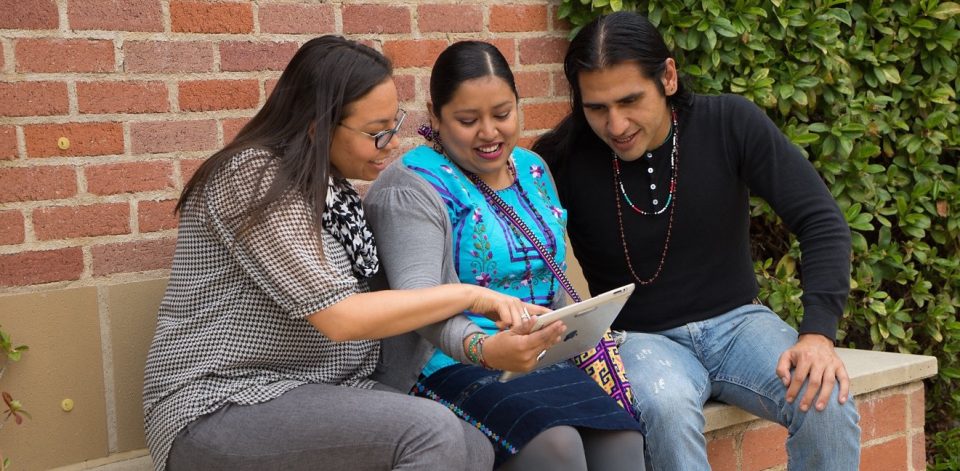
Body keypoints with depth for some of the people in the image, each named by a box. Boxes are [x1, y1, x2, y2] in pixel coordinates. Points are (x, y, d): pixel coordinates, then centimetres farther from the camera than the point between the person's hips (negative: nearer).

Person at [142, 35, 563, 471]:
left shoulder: (331, 186, 11)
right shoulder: (256, 176, -16)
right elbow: (340, 317, -21)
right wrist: (469, 295, -13)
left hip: (320, 391, 8)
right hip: (225, 406, -8)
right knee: (432, 431, -26)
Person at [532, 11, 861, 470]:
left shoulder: (729, 123, -9)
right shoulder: (565, 161, -11)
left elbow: (821, 221, -8)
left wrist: (818, 331, -21)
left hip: (735, 320, 2)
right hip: (640, 338, -2)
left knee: (828, 403, -27)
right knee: (666, 408, -38)